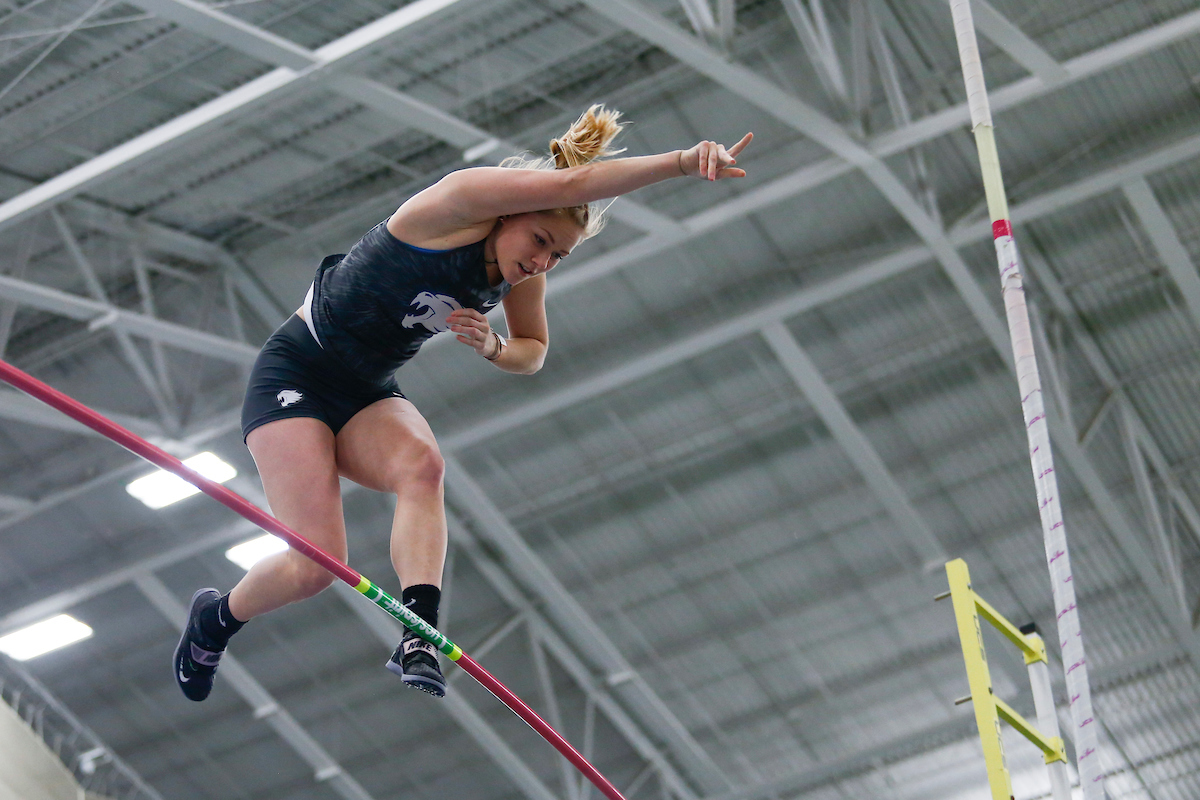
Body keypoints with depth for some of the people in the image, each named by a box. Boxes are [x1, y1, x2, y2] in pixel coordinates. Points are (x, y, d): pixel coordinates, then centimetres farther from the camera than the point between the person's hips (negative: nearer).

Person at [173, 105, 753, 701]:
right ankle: (214, 618, 15)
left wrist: (491, 347, -8)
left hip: (370, 394, 6)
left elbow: (533, 353, 16)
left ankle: (418, 639, -37)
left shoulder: (525, 275, -1)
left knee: (421, 465, -29)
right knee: (316, 565, -15)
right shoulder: (461, 199, -22)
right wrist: (683, 161, -43)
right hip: (295, 375, -6)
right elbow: (570, 185, -37)